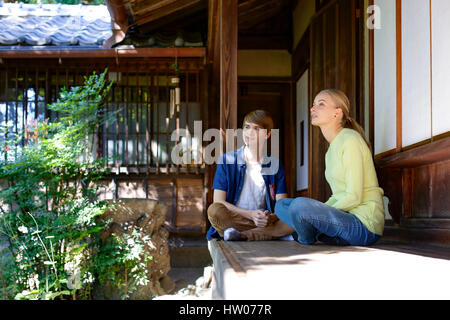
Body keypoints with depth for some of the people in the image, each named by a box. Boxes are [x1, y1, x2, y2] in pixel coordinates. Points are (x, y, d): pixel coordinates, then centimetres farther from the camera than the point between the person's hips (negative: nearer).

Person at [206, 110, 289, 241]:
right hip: (231, 222, -1)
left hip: (264, 221, 2)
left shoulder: (275, 164, 10)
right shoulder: (227, 161, 4)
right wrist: (250, 214, -18)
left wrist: (271, 218, -22)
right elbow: (218, 202, -4)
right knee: (214, 210, -33)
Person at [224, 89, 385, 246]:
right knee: (282, 205, 11)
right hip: (344, 218, 9)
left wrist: (319, 215, -11)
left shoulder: (350, 139, -13)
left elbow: (353, 197, -18)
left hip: (365, 225, -9)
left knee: (301, 205, -27)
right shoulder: (331, 150, 16)